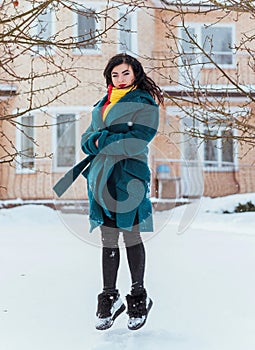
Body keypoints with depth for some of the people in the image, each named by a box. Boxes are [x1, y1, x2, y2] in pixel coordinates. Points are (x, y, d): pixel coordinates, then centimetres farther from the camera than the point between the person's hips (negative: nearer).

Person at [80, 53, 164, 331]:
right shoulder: (103, 104, 19)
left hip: (129, 177, -5)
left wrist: (103, 141, -8)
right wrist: (98, 141, -8)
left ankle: (139, 297, 19)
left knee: (131, 238, 4)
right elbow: (87, 139, 14)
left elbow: (137, 141, -14)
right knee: (108, 240, 8)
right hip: (101, 177, 5)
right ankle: (109, 298, 18)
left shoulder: (144, 103, 0)